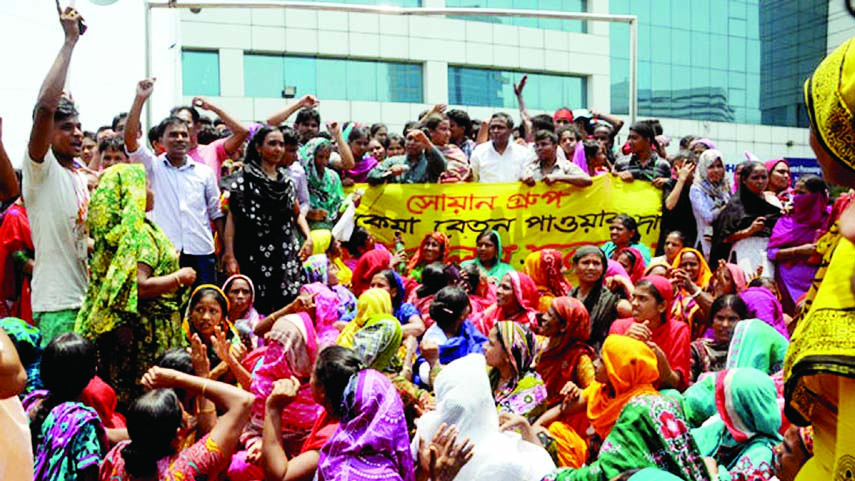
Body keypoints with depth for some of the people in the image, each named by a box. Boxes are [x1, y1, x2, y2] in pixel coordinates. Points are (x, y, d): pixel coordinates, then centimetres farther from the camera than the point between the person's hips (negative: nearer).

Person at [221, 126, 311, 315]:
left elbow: (297, 213, 25)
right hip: (257, 256, -5)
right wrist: (230, 256, -13)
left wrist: (308, 238, 7)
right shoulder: (245, 178, 0)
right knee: (259, 312, -6)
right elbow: (232, 217, -5)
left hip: (288, 255, 5)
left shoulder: (286, 181, 16)